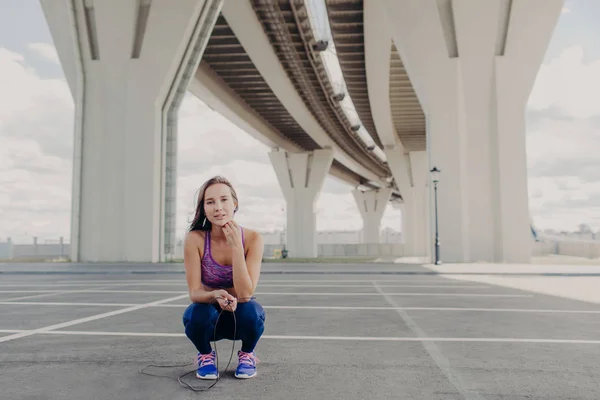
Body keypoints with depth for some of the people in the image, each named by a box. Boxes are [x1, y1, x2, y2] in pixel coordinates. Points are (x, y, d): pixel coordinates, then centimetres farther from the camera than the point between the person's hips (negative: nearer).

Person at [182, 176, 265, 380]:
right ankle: (206, 355, 3)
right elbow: (194, 293, -22)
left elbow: (245, 294, -28)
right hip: (209, 313, 0)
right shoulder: (195, 239, -22)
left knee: (251, 310, -34)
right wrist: (216, 295, -44)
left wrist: (236, 246, -34)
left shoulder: (252, 239, -22)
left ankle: (247, 354, 2)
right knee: (197, 314, -34)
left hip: (241, 315, 0)